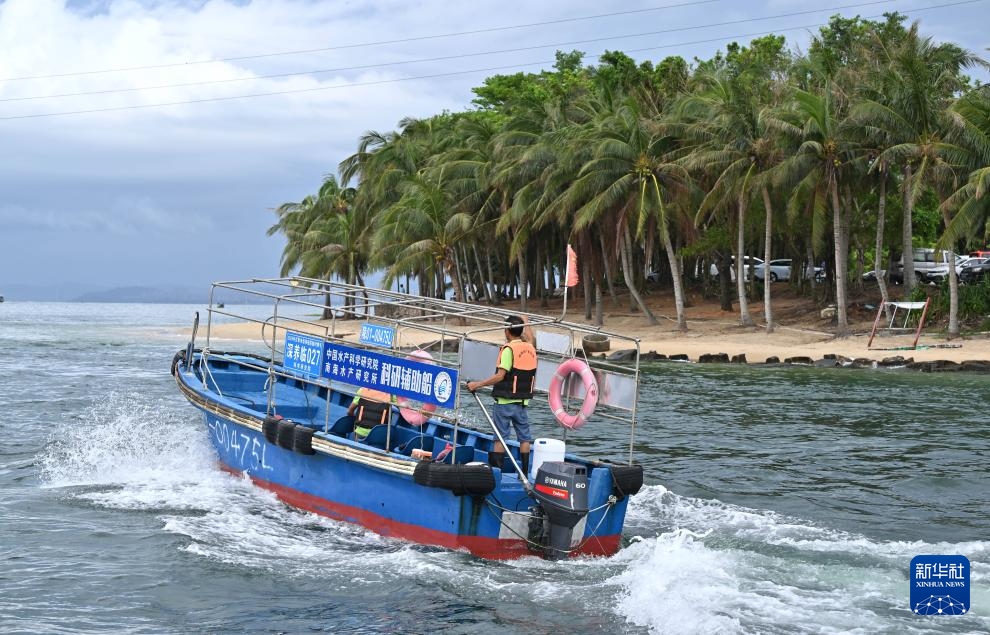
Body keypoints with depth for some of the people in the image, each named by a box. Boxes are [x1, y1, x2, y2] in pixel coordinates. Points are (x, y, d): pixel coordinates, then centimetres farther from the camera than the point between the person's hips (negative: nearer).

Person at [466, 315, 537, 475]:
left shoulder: (509, 349, -13)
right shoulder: (530, 348, 6)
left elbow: (500, 376, -19)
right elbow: (531, 338, 32)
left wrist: (478, 384, -16)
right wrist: (526, 324, 49)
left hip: (504, 402, -5)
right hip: (523, 401, 5)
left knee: (500, 438, 0)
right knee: (524, 438, 9)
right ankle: (524, 472, 9)